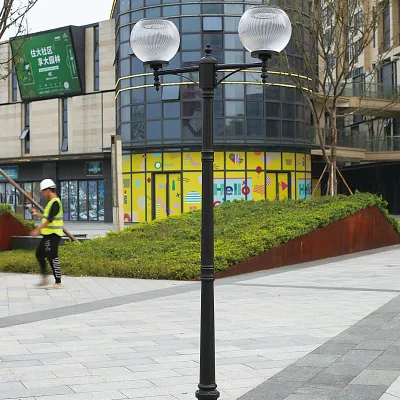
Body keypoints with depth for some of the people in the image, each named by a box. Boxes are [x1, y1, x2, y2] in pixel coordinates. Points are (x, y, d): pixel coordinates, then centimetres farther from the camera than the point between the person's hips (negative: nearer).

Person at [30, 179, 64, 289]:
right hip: (48, 234, 10)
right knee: (39, 254, 16)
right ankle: (44, 278, 24)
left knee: (52, 257, -7)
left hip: (53, 235, -10)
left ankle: (58, 283, -3)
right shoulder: (52, 202, 16)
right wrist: (37, 214, 27)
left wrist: (38, 230, -24)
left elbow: (50, 219, -24)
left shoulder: (55, 202, -16)